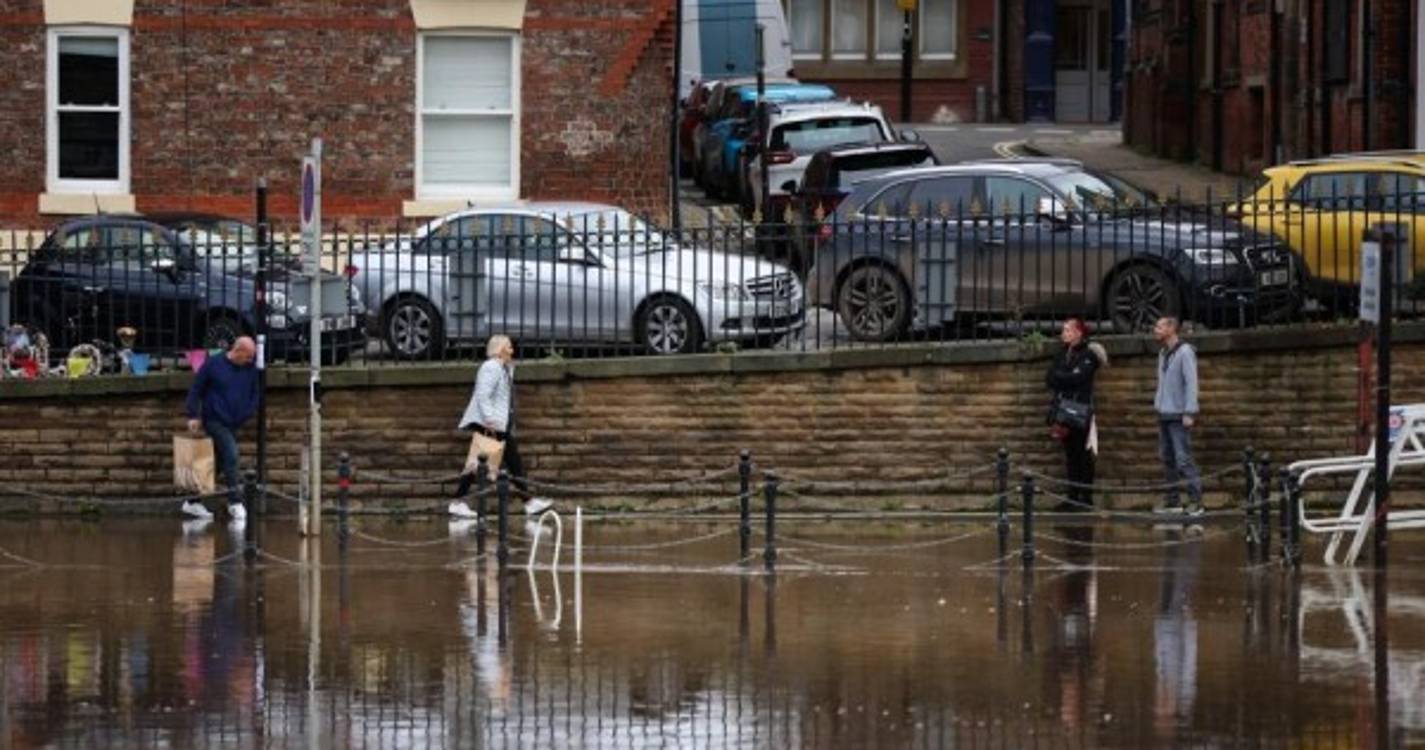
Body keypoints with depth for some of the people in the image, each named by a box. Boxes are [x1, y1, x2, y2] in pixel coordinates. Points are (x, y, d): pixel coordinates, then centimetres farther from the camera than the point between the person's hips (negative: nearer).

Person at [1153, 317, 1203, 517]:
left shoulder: (1185, 352, -11)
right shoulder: (1163, 353, 14)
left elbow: (1191, 383, -15)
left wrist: (1189, 413, -19)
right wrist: (1158, 405, 13)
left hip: (1178, 416, -9)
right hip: (1164, 414, 9)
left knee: (1183, 459, -11)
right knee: (1167, 459, 9)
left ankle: (1195, 500, -9)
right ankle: (1172, 500, 13)